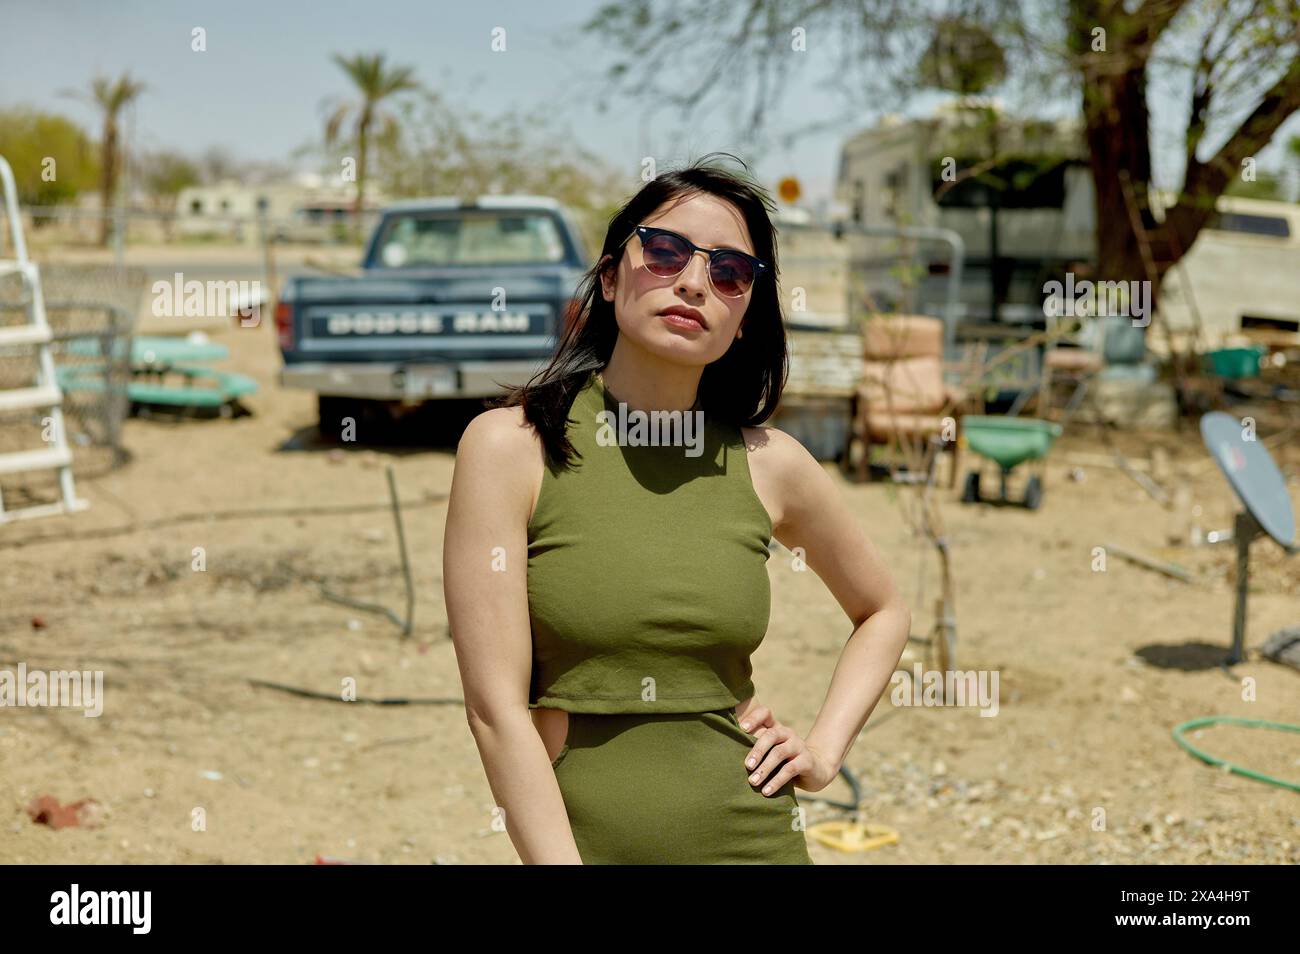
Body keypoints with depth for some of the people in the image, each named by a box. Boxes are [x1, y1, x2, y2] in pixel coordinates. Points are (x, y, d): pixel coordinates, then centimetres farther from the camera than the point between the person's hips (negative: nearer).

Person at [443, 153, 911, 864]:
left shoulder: (768, 462, -1)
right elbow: (496, 705, -14)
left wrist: (824, 751, 3)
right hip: (579, 842, -2)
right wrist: (557, 861, -19)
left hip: (757, 838, 3)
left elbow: (883, 612, 16)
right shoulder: (510, 445, -10)